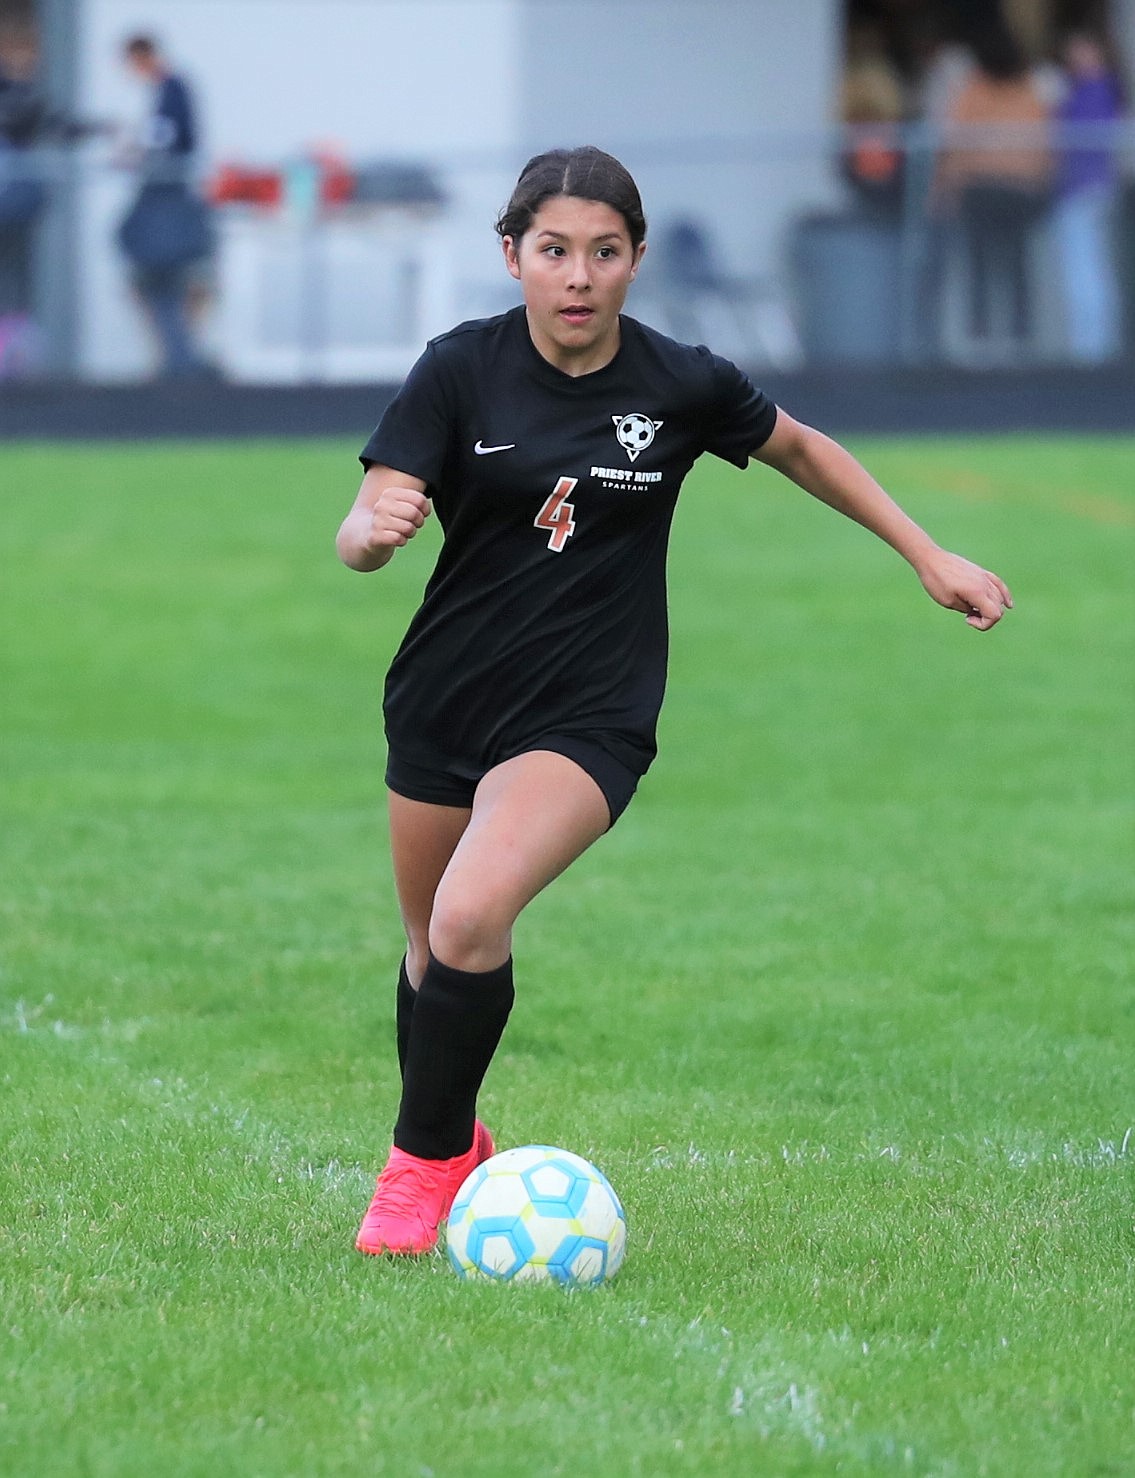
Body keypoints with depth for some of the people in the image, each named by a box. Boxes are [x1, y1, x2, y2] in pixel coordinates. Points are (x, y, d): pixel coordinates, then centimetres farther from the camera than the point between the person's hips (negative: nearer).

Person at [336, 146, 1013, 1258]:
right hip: (443, 704, 3)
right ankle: (448, 1140, 44)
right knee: (430, 950, 16)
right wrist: (378, 526, -40)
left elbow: (801, 450, 13)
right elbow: (355, 540, -16)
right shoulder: (460, 371, -9)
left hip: (587, 718, -2)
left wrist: (929, 557, 13)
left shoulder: (681, 384, -8)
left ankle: (428, 1161, -5)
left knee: (470, 917, -24)